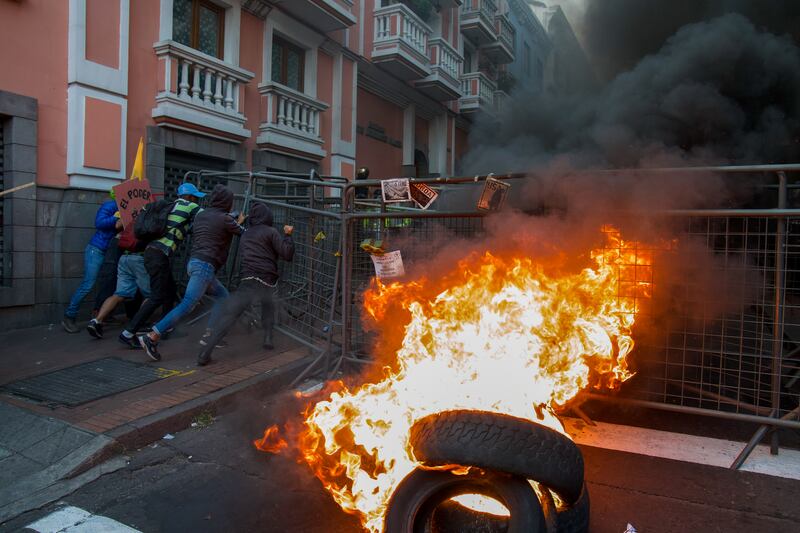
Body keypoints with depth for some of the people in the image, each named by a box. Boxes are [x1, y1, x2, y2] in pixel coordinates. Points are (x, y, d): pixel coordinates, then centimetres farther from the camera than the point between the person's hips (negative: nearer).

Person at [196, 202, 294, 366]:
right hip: (268, 282, -1)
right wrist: (288, 235, 10)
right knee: (267, 304, 32)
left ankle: (205, 354, -18)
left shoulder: (246, 234, 20)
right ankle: (268, 338, 20)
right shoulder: (270, 232, 6)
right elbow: (287, 255, -3)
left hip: (250, 281, 1)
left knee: (228, 315, -7)